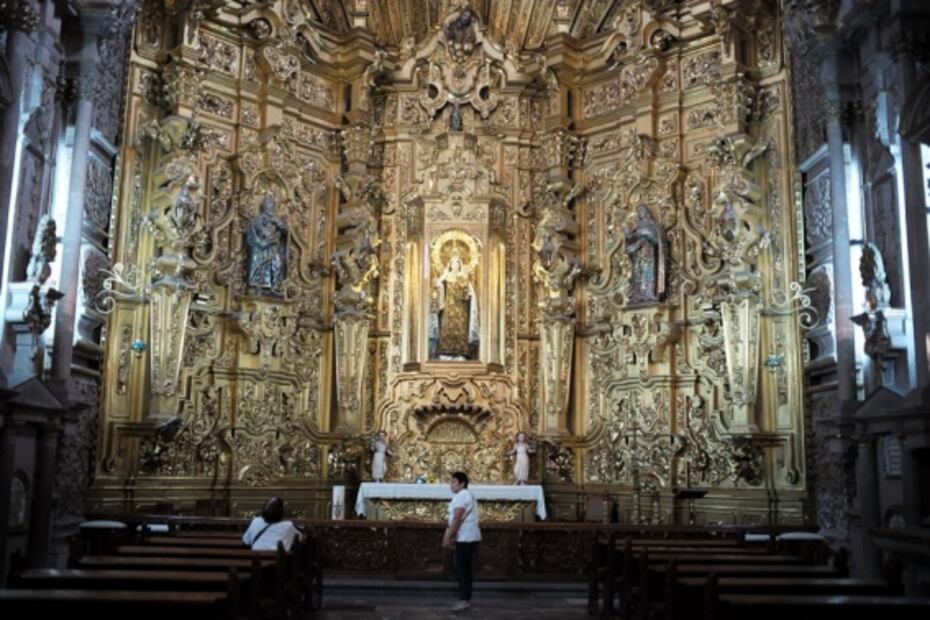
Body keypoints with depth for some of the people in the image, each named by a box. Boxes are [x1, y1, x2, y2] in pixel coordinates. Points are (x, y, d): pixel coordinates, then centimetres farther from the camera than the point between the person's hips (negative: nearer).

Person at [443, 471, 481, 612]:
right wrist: (448, 536, 12)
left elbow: (457, 519, -22)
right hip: (466, 537, 10)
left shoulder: (462, 496, -16)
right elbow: (454, 519, 16)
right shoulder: (465, 495, 18)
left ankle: (465, 600, -2)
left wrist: (448, 537, -18)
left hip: (465, 538, -10)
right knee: (463, 568, 13)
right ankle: (465, 598, 18)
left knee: (461, 569, -6)